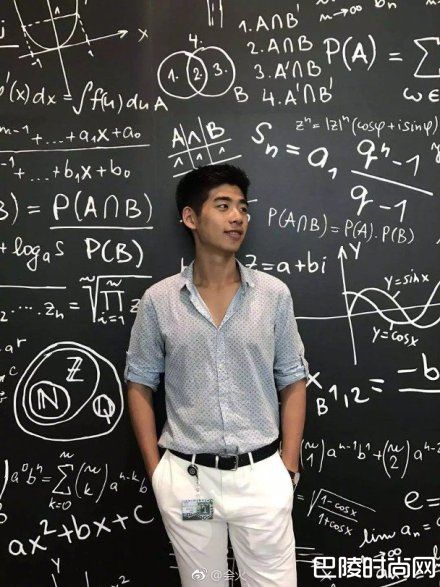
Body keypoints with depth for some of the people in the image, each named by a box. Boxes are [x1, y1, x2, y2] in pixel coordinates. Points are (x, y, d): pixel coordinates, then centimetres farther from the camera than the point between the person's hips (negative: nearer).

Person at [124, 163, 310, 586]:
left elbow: (293, 383, 2)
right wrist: (155, 471, 0)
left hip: (261, 474, 0)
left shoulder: (274, 293, -4)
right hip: (186, 477, 0)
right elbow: (140, 386, 3)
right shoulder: (158, 300, -5)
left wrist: (289, 466, -1)